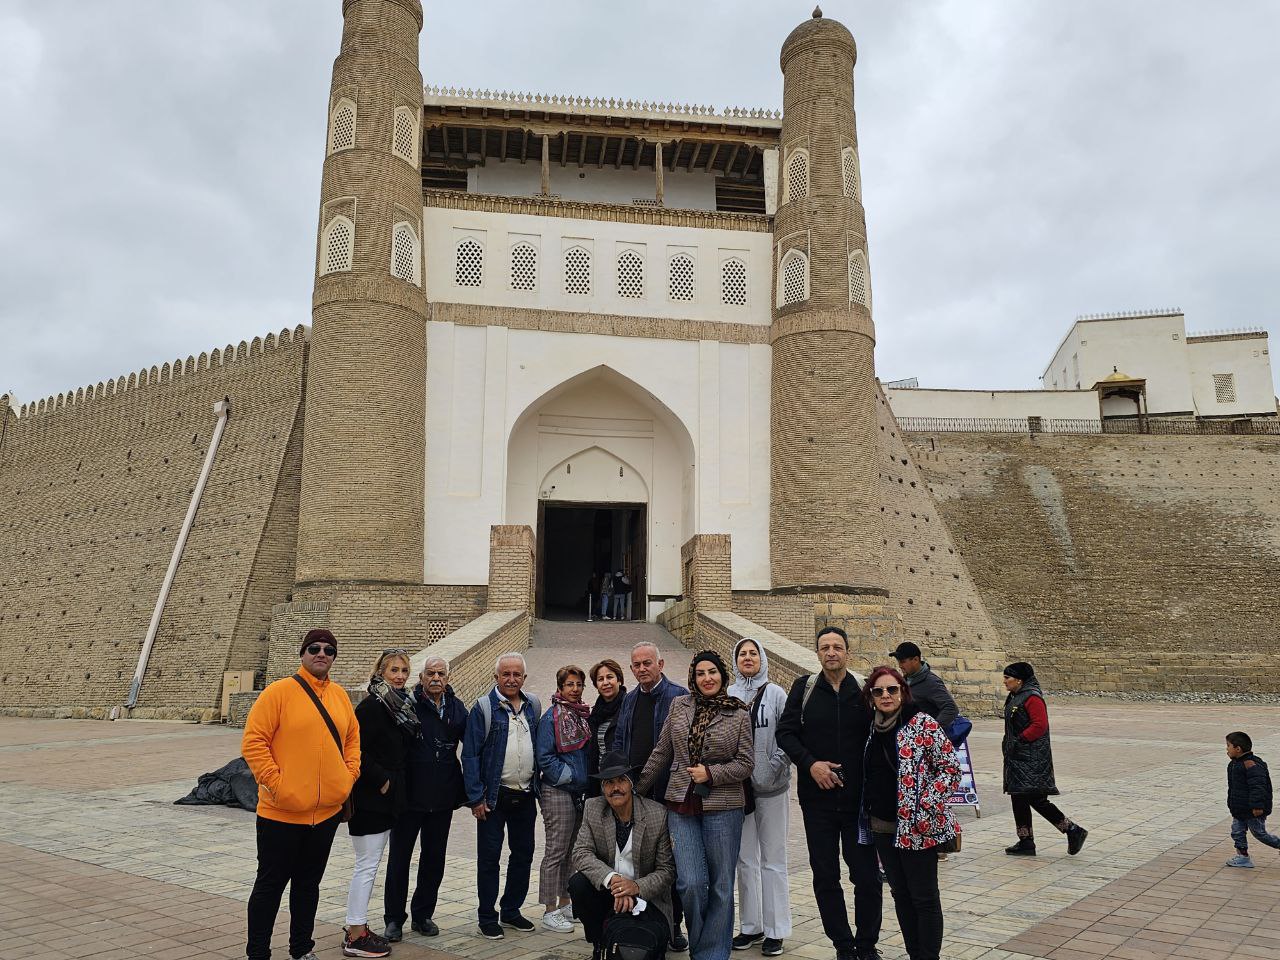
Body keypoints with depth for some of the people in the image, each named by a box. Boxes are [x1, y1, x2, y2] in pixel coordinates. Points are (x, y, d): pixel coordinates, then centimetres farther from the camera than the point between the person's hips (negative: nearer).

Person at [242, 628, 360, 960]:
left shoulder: (339, 695, 7)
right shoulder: (280, 691, -11)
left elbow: (352, 737, 18)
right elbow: (253, 741, -14)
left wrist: (350, 775, 5)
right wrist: (274, 782, -18)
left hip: (327, 811, 6)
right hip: (282, 812, -5)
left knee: (309, 883, 18)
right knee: (271, 883, 7)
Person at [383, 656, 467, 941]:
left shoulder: (457, 708, 3)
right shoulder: (407, 704, -9)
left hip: (443, 799, 4)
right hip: (410, 796, -4)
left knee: (434, 858, 14)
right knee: (399, 858, 8)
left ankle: (423, 915, 29)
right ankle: (394, 919, 21)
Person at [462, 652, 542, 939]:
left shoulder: (533, 706, 6)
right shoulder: (484, 707, -9)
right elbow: (470, 754, -10)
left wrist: (537, 785, 8)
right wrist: (476, 797, -13)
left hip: (525, 795, 5)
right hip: (494, 796, -5)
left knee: (523, 854, 13)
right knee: (489, 857, 4)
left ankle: (511, 910, 28)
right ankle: (487, 917, 17)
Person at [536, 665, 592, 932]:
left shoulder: (583, 715, 10)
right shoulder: (552, 717, -11)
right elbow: (545, 757, -14)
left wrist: (588, 782, 8)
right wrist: (568, 776, -14)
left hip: (580, 792, 7)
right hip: (558, 792, -7)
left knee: (571, 850, 15)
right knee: (555, 852, -3)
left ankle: (564, 904, 26)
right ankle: (550, 912, 4)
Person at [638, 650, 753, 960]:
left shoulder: (738, 714, -2)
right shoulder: (679, 706, 5)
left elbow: (746, 763, -1)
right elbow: (661, 753, 11)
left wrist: (711, 774, -13)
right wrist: (637, 787, 13)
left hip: (722, 806, -1)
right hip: (682, 805, 1)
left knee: (720, 885, 6)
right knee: (690, 882, -5)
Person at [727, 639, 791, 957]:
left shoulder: (775, 694, -2)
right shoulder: (727, 697, 4)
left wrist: (775, 769, -14)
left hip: (771, 788, -3)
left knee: (773, 859, 3)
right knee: (745, 860, 11)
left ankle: (775, 930, 13)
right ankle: (751, 927, 22)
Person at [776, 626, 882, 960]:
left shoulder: (864, 689, 0)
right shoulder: (804, 688, 1)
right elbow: (785, 732, 0)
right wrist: (810, 763, -13)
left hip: (858, 797, -1)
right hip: (818, 798, 1)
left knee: (867, 875, 4)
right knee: (825, 877, 8)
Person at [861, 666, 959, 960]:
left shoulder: (923, 725, -11)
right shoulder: (873, 729, 7)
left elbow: (950, 768, -11)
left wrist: (925, 808, -16)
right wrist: (867, 812, 12)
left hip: (916, 828, -6)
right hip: (882, 826, 6)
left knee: (924, 897, 4)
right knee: (900, 894, 15)